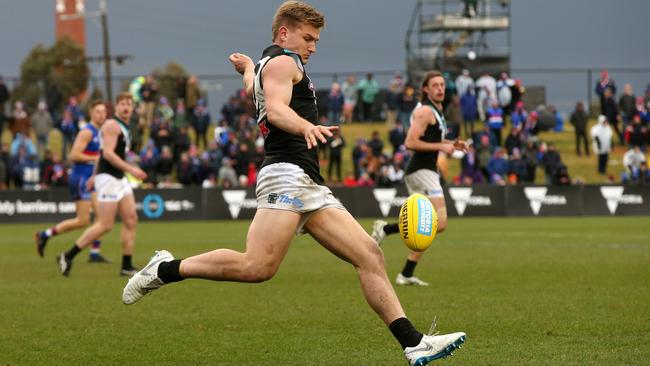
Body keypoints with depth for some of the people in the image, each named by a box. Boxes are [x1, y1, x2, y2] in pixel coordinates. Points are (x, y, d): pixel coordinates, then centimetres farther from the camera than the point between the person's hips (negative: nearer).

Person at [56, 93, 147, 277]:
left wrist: (95, 175, 30)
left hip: (120, 179, 10)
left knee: (131, 220, 2)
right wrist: (131, 169, -26)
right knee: (105, 225, -10)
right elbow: (107, 153, -22)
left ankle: (126, 266, 5)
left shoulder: (124, 128, 18)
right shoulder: (112, 125, -12)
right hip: (108, 178, -10)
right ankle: (67, 257, -3)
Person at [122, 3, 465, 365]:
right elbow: (276, 109, -20)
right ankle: (166, 269, -9)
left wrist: (247, 66, 69)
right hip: (287, 174, -11)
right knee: (258, 267, -25)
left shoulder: (265, 66, 28)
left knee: (370, 255, -1)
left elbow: (253, 86, 50)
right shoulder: (284, 62, -1)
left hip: (311, 185, 11)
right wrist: (307, 127, -37)